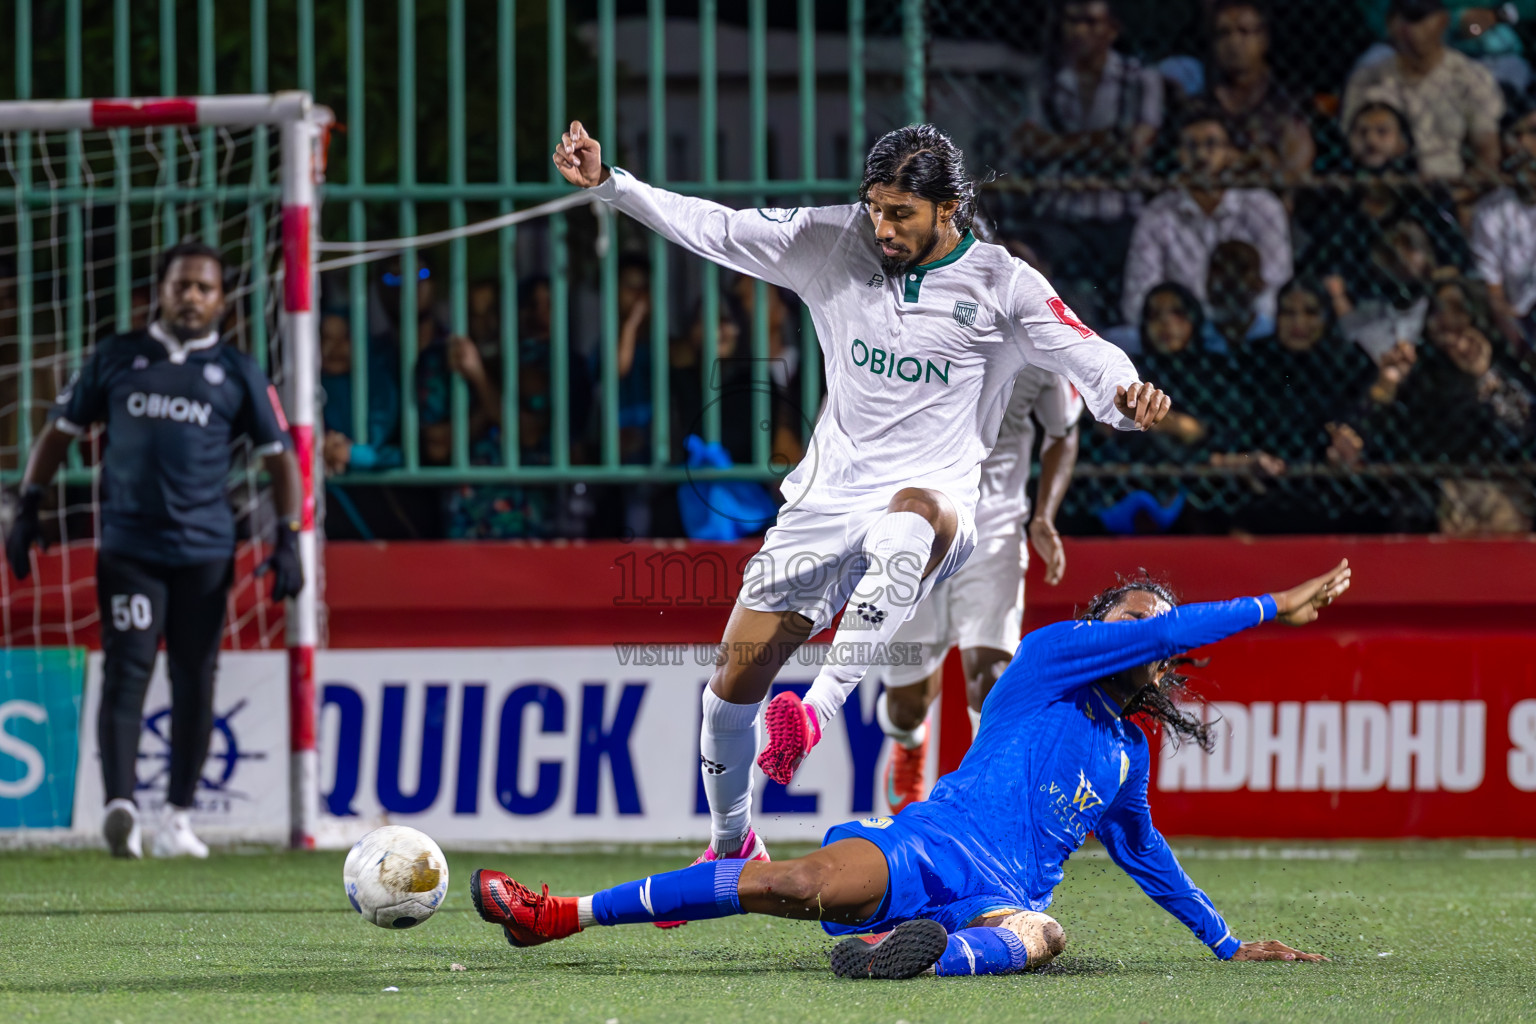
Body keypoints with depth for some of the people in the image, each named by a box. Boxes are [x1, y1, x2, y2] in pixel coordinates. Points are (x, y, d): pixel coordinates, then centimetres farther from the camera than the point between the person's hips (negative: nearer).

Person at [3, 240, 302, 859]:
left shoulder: (237, 373, 9)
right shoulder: (117, 359, 9)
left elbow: (278, 455, 9)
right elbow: (60, 430, 14)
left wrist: (287, 539, -2)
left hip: (205, 552, 1)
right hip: (128, 547, -1)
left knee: (195, 681, 3)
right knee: (126, 668, -13)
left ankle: (177, 818, 12)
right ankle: (119, 803, -26)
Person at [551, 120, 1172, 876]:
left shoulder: (1000, 284, -5)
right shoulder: (833, 243, 2)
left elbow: (1086, 356, -6)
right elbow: (718, 229, 6)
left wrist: (1125, 398, -28)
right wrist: (608, 184, 1)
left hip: (935, 495, -4)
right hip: (828, 496, 4)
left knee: (913, 514, -42)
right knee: (736, 674, 1)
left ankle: (820, 709, -49)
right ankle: (731, 845, 27)